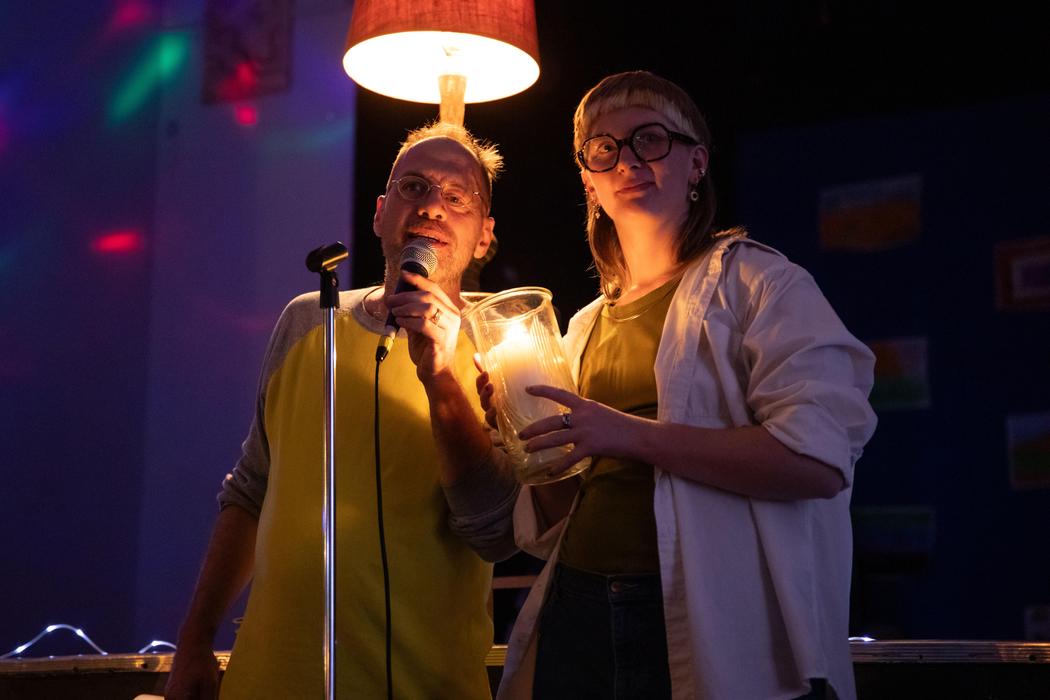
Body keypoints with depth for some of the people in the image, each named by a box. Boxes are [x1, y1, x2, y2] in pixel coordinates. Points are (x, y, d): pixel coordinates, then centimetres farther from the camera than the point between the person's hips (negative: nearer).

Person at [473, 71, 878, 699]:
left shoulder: (756, 281, -1)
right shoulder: (586, 325, 15)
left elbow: (820, 459, -17)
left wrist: (631, 435, -20)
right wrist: (532, 440, 0)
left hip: (714, 628, -5)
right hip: (580, 618, 5)